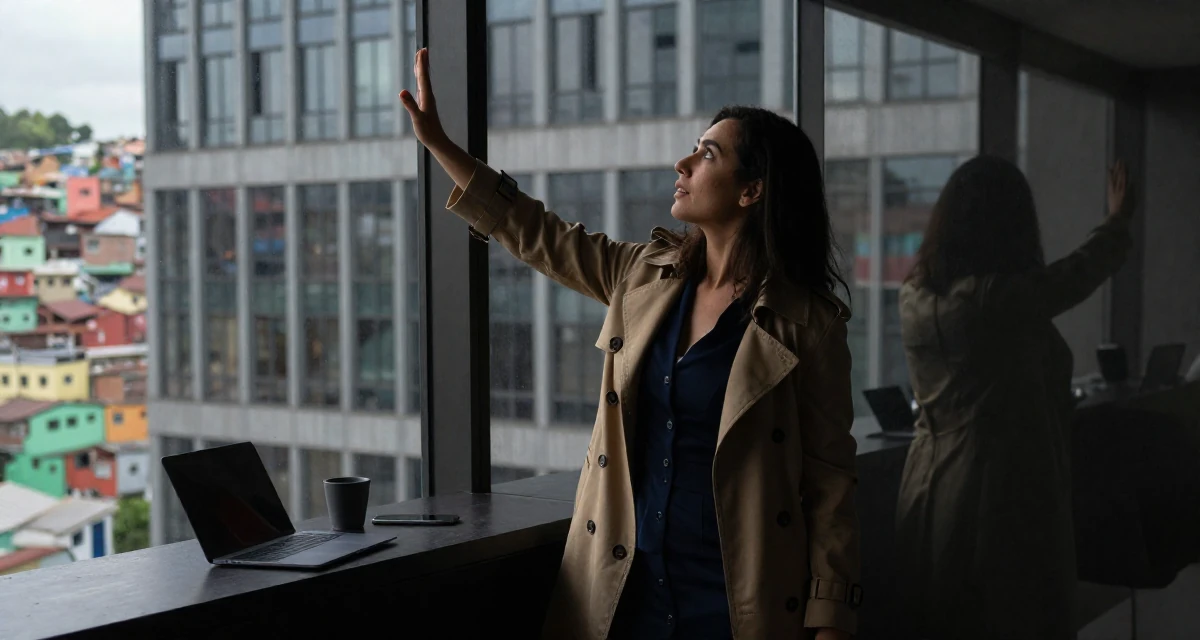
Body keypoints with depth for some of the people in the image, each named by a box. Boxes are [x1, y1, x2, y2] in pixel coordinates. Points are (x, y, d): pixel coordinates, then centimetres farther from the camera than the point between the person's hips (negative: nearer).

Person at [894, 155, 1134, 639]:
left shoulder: (915, 295, 2)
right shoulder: (1004, 297, -18)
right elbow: (1079, 272, 0)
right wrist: (1118, 221, 20)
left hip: (928, 498, 7)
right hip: (1003, 500, -7)